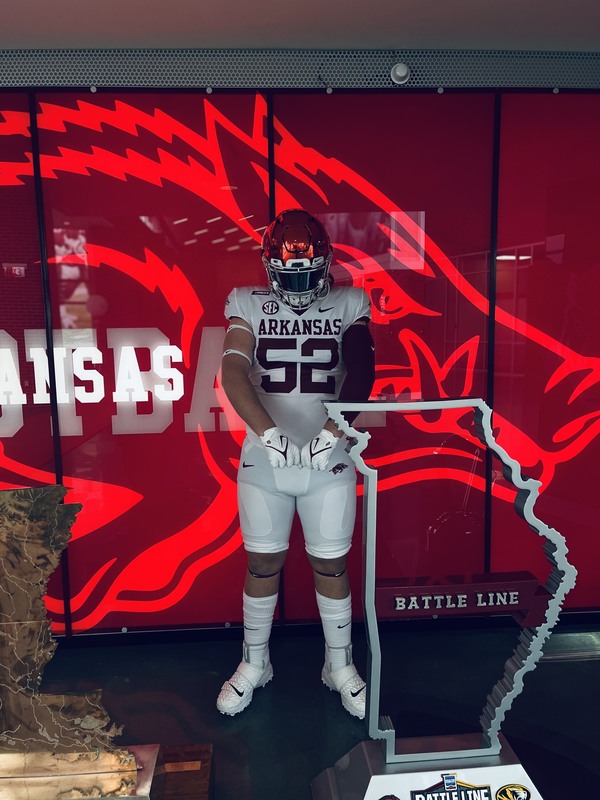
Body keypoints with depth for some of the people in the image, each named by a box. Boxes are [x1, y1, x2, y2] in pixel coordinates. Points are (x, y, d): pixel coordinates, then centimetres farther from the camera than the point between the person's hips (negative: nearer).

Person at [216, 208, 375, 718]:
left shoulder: (349, 305, 1)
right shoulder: (249, 305, 1)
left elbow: (361, 374, -12)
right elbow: (233, 372, -14)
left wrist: (332, 433, -26)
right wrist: (270, 434, -27)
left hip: (330, 461, 0)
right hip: (264, 460, 1)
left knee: (331, 565, 10)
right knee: (263, 563, 12)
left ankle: (340, 666, 33)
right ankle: (255, 663, 34)